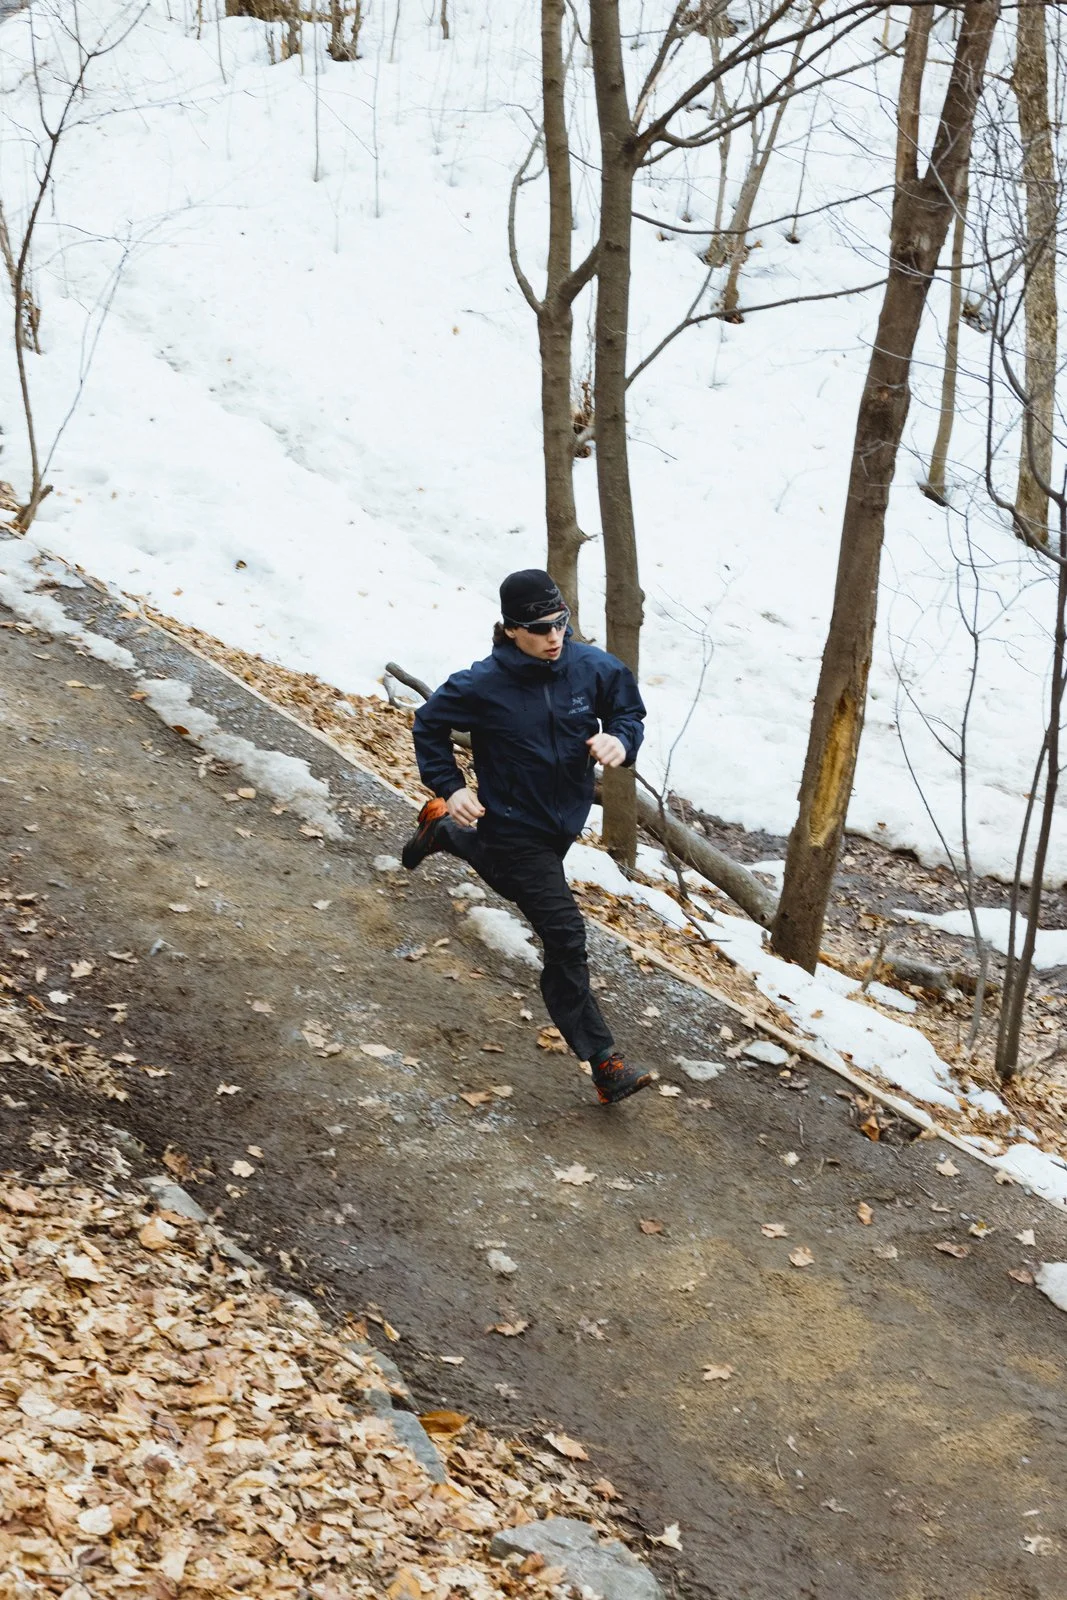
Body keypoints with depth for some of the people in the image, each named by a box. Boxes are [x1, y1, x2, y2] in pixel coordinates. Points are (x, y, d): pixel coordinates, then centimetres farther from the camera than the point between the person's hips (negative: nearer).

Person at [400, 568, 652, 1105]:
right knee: (565, 938, -13)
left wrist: (620, 740, -20)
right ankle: (604, 1065, -7)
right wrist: (450, 788, -14)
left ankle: (444, 831, 63)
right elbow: (429, 725, -5)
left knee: (512, 879, 36)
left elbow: (629, 709, 3)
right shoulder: (483, 686, -22)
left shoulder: (591, 668, -13)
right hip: (514, 829, -6)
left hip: (566, 819, 6)